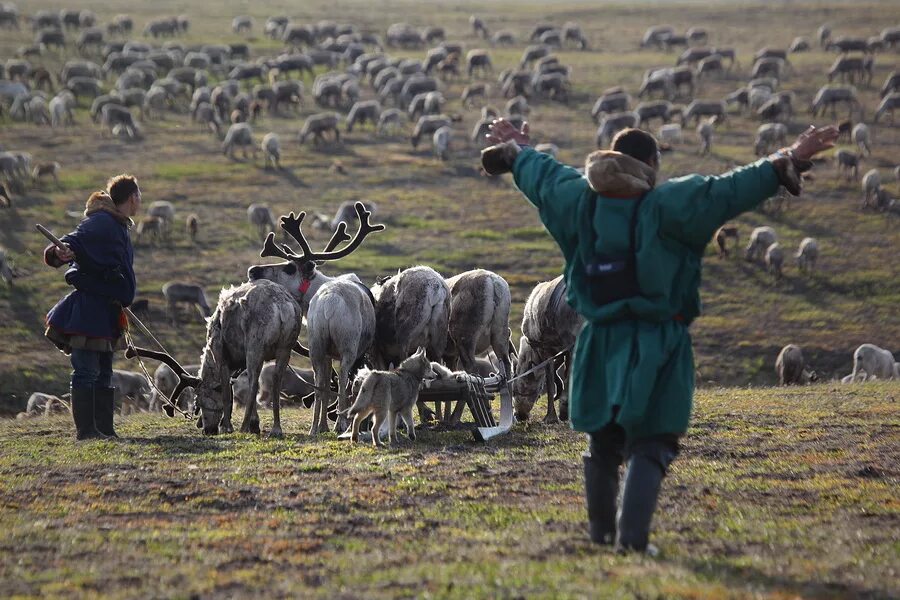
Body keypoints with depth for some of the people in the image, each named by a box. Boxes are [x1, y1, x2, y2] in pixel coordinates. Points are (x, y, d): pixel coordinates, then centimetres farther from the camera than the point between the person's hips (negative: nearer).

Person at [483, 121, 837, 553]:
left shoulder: (581, 201, 3)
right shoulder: (665, 205, -13)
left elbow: (543, 177, 22)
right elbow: (730, 191, -18)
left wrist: (517, 153, 42)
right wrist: (787, 163, -15)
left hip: (601, 346, 5)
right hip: (657, 346, -5)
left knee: (603, 444, 19)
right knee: (649, 446, -3)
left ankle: (602, 530, 28)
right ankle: (632, 536, -14)